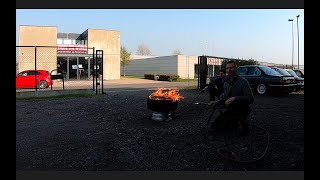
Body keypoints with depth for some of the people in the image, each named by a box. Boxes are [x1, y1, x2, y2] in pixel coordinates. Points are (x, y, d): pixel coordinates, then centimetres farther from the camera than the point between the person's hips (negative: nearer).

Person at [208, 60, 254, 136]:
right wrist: (217, 102, 1)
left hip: (241, 111, -8)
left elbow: (250, 99, -22)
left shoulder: (243, 81, -14)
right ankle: (238, 123, 11)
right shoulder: (226, 82, 9)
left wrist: (235, 98, -33)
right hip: (230, 110, 8)